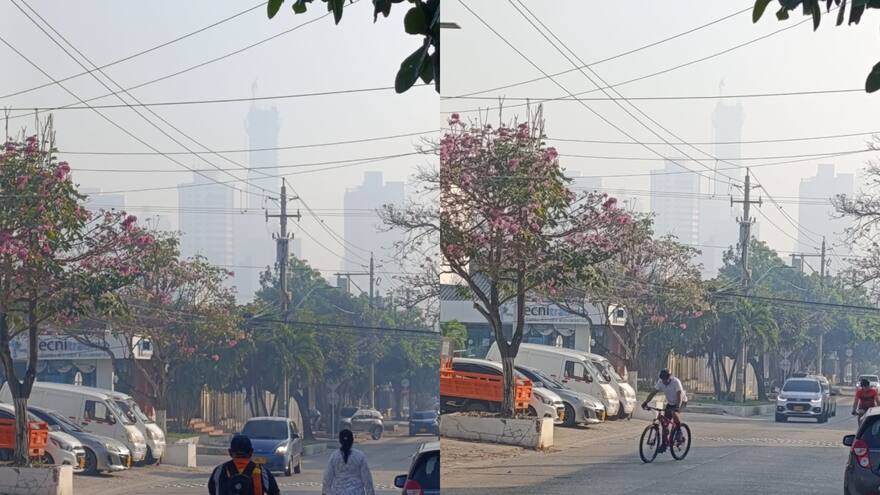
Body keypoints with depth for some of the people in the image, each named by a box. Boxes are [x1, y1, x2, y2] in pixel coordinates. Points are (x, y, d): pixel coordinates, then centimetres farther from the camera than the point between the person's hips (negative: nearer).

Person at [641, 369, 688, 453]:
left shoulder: (676, 382, -30)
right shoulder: (661, 382, -15)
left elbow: (679, 395, -39)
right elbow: (653, 392, -16)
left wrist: (678, 406, -54)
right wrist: (645, 403, -29)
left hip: (681, 402, -5)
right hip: (670, 403, 5)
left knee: (674, 413, -35)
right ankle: (664, 444, 6)